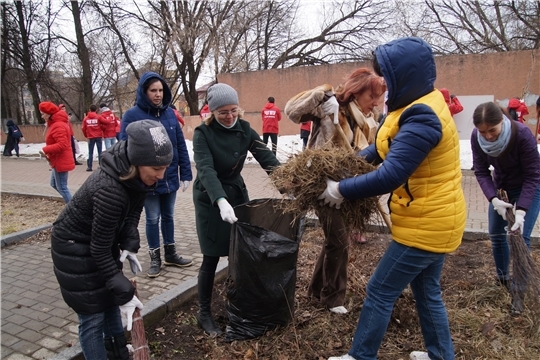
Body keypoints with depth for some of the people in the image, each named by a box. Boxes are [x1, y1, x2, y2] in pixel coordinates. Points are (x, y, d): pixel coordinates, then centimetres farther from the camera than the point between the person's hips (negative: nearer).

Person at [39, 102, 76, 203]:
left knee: (62, 187, -3)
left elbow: (62, 144, -30)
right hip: (58, 161, 11)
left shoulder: (58, 126, -21)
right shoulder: (55, 124, 14)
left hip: (60, 162, -11)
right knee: (54, 184, 20)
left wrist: (45, 150, -23)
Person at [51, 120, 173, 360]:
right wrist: (124, 293, -24)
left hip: (102, 240, 8)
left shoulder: (136, 176, -16)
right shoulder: (109, 190, -39)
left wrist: (130, 245, -14)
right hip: (75, 248, -8)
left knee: (111, 303, 21)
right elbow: (99, 249, -29)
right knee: (92, 316, 3)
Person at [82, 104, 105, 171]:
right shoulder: (99, 117, -5)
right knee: (100, 152, 3)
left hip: (90, 137, 2)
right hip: (98, 136, -2)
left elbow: (83, 128, 4)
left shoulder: (86, 118, 3)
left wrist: (86, 135, 19)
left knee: (90, 152, 7)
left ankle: (89, 166, 5)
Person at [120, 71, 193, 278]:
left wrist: (186, 173, 1)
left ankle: (170, 254, 33)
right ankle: (155, 258, 27)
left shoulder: (170, 113, 2)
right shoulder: (132, 116, -10)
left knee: (168, 216, 17)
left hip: (170, 178, 4)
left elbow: (181, 145, 4)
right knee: (153, 218, 10)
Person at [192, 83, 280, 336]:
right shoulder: (203, 133, -17)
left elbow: (266, 158, -12)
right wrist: (221, 201, -48)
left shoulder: (244, 129, -4)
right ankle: (204, 313, 19)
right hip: (210, 199, -4)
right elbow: (206, 169, -31)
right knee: (211, 258, 0)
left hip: (237, 193, 5)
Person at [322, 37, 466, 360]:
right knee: (427, 292, 23)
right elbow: (385, 145, 11)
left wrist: (341, 190, -22)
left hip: (425, 225, -10)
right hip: (435, 219, 10)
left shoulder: (422, 119, -26)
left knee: (380, 293, 4)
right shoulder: (422, 105, 6)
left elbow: (390, 176, -33)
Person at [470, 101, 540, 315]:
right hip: (500, 186, 4)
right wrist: (493, 199, -28)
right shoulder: (477, 137, -24)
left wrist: (521, 209, -32)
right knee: (496, 233, 7)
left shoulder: (522, 134, -33)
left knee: (521, 237, -8)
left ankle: (518, 291, 5)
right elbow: (481, 171, -16)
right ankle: (502, 279, 28)